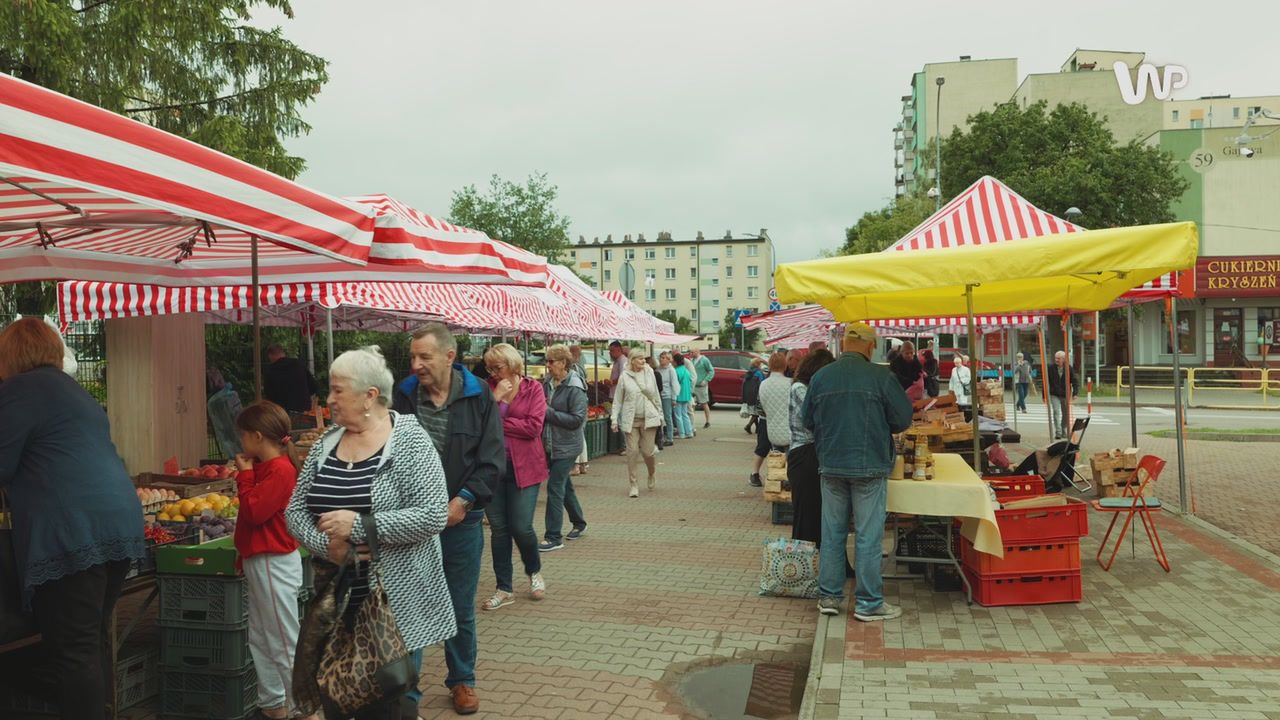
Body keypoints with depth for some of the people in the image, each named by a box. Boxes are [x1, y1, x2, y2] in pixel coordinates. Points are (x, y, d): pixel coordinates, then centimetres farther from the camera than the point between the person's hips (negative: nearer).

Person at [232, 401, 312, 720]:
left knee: (283, 641, -2)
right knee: (260, 637, 17)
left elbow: (254, 511, -21)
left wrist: (245, 475, -12)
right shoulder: (265, 466, 10)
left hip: (273, 563, -10)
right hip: (257, 560, 10)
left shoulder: (280, 469, -18)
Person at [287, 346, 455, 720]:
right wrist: (325, 543, -11)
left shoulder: (409, 440, -10)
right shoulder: (326, 443, 7)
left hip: (391, 602, -5)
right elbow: (295, 511, 8)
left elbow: (433, 516, -19)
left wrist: (358, 526, -20)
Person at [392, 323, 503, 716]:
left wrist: (464, 500, -14)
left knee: (461, 608, 14)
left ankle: (462, 680, 32)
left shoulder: (478, 396, -5)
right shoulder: (403, 395, -4)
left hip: (462, 519, 0)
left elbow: (492, 458, -5)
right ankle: (406, 692, 19)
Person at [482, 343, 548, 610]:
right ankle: (504, 589, 21)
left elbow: (533, 427, -14)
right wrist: (496, 398, -14)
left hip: (523, 467, -3)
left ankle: (535, 572, 28)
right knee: (498, 528, 7)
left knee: (521, 527, -3)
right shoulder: (489, 388, 5)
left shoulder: (533, 389, -3)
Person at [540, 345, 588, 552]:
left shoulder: (575, 389, -17)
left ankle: (553, 537, 0)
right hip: (549, 444, 8)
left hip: (566, 446, -7)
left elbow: (577, 420, -21)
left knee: (555, 487, -8)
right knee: (564, 485, 19)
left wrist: (549, 412, -21)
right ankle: (579, 523, 37)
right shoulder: (547, 382, 4)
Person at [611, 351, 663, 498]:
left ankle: (652, 474, 30)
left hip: (649, 418, 1)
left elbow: (656, 396, 13)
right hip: (631, 420, -1)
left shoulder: (649, 373, 5)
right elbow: (617, 400, 2)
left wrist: (660, 415, 13)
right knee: (632, 451, -3)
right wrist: (614, 419, -3)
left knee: (647, 451, 0)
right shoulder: (624, 377, -1)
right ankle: (633, 485, 8)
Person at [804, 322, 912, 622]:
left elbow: (807, 420, 8)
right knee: (868, 537, 4)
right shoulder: (880, 376, -10)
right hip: (870, 466, -3)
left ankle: (828, 596, 21)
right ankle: (868, 603, 12)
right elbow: (904, 418, -5)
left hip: (831, 466, 4)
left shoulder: (820, 377, 0)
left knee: (832, 533, 13)